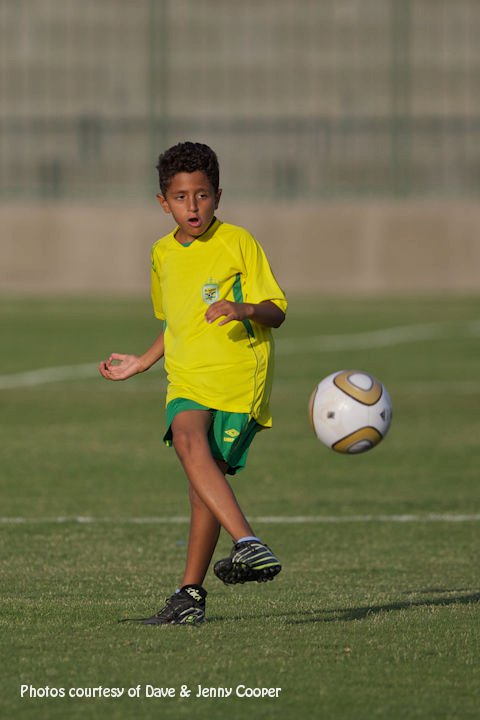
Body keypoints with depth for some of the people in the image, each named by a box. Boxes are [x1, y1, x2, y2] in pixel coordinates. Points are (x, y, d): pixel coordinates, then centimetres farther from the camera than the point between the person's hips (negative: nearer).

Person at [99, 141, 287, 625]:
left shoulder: (238, 243, -1)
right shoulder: (164, 254, 18)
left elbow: (276, 312, -3)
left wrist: (244, 309, -23)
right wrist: (141, 363, 29)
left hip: (239, 373, -5)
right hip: (186, 377, 5)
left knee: (206, 475, -17)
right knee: (187, 440, -25)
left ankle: (191, 592, -12)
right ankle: (249, 544, -32)